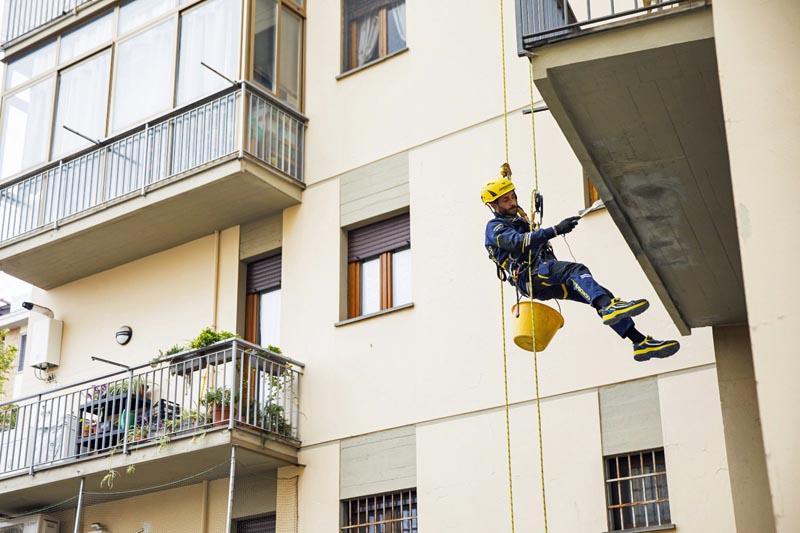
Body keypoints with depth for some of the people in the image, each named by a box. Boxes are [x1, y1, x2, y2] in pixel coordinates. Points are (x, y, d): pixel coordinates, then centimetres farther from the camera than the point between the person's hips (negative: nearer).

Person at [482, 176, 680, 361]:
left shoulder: (520, 221, 31)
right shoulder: (495, 228, 0)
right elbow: (519, 242, -20)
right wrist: (555, 230, -30)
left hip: (548, 280, 8)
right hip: (529, 276, -8)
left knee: (600, 296, -7)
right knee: (576, 270, -34)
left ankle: (641, 343, -13)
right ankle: (609, 307, -60)